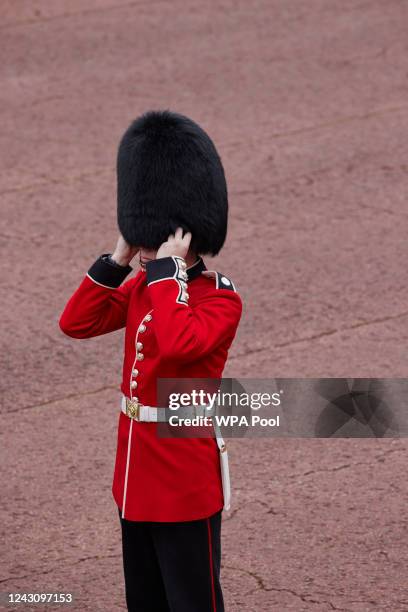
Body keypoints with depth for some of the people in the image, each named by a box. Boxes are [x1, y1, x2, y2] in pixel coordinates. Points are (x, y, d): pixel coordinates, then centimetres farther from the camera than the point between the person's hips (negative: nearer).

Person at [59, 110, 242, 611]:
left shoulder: (221, 299, -18)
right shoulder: (144, 286, 6)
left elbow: (179, 343, -36)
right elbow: (76, 323, 4)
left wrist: (167, 269, -29)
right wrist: (117, 261, -4)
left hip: (187, 479, -8)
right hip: (136, 472, 8)